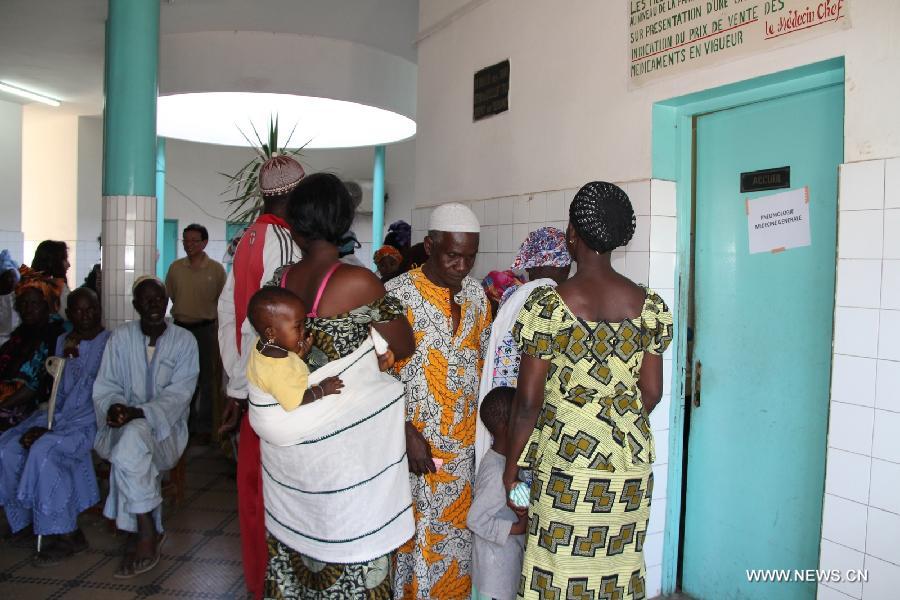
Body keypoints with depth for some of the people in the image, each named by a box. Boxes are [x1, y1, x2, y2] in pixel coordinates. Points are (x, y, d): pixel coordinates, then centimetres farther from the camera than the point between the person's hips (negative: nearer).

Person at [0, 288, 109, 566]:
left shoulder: (111, 343, -7)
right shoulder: (63, 341, 14)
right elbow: (58, 392, 13)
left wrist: (53, 427, -19)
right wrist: (44, 423, -5)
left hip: (92, 419, -7)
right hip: (62, 416, 7)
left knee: (44, 450, -29)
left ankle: (66, 534, -17)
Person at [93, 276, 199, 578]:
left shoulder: (184, 341, -1)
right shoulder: (121, 337, 7)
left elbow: (178, 394, -9)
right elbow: (105, 386, 5)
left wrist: (139, 413, -24)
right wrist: (114, 407, -18)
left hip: (165, 426, -2)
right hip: (124, 426, 2)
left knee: (134, 437, -33)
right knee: (133, 439, -32)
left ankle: (143, 533, -22)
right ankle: (148, 531, -18)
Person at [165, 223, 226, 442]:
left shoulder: (216, 269, -6)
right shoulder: (175, 267, 2)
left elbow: (222, 300, -2)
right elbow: (168, 295, 11)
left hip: (205, 328, -3)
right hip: (180, 327, 3)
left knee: (206, 379, 5)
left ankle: (204, 426, 16)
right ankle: (185, 422, 28)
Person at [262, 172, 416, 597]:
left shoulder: (279, 280, -2)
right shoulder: (359, 282, -18)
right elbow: (405, 347, -7)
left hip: (288, 439, 6)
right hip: (345, 436, -5)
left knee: (297, 536, 22)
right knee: (351, 545, 11)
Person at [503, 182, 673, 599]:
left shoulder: (547, 305, -14)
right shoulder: (649, 305, -2)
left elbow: (528, 400, -11)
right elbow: (652, 393, 4)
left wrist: (512, 463, 1)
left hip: (566, 458, -4)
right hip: (630, 460, 4)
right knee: (618, 566, 18)